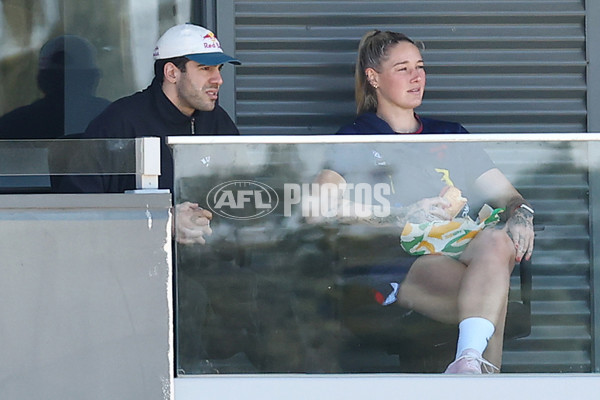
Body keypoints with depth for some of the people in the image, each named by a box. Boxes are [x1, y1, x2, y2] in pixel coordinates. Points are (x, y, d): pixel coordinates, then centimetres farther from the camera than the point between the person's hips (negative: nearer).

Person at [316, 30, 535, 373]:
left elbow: (505, 193, 25)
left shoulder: (450, 136, 33)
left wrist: (521, 214, -2)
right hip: (402, 264, -3)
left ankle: (468, 363, -57)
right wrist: (404, 216, -16)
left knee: (498, 242, -37)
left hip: (464, 249, 3)